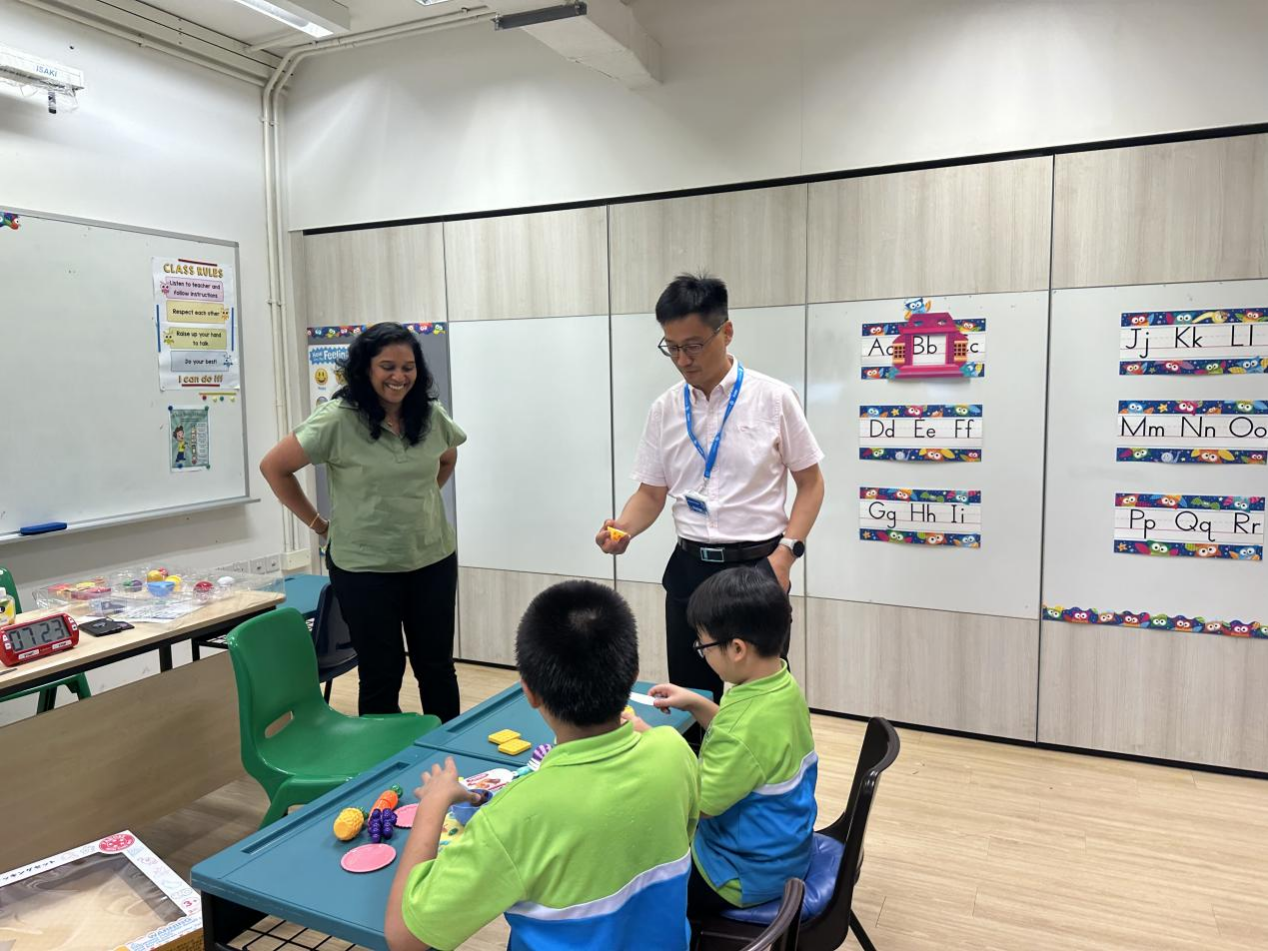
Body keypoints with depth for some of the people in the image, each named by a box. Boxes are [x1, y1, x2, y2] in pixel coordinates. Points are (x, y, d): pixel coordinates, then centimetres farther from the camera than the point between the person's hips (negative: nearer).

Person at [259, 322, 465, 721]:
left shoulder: (432, 416, 0)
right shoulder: (338, 419, -14)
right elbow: (273, 467, -7)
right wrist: (318, 524, -5)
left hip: (434, 559, 4)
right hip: (364, 567, -4)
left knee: (437, 666, 15)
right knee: (382, 673, 8)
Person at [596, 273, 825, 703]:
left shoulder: (774, 398, -6)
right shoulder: (664, 410, 3)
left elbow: (810, 482, -1)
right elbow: (651, 492, 8)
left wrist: (786, 551, -12)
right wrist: (622, 529, -12)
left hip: (757, 565, -3)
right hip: (689, 568, 3)